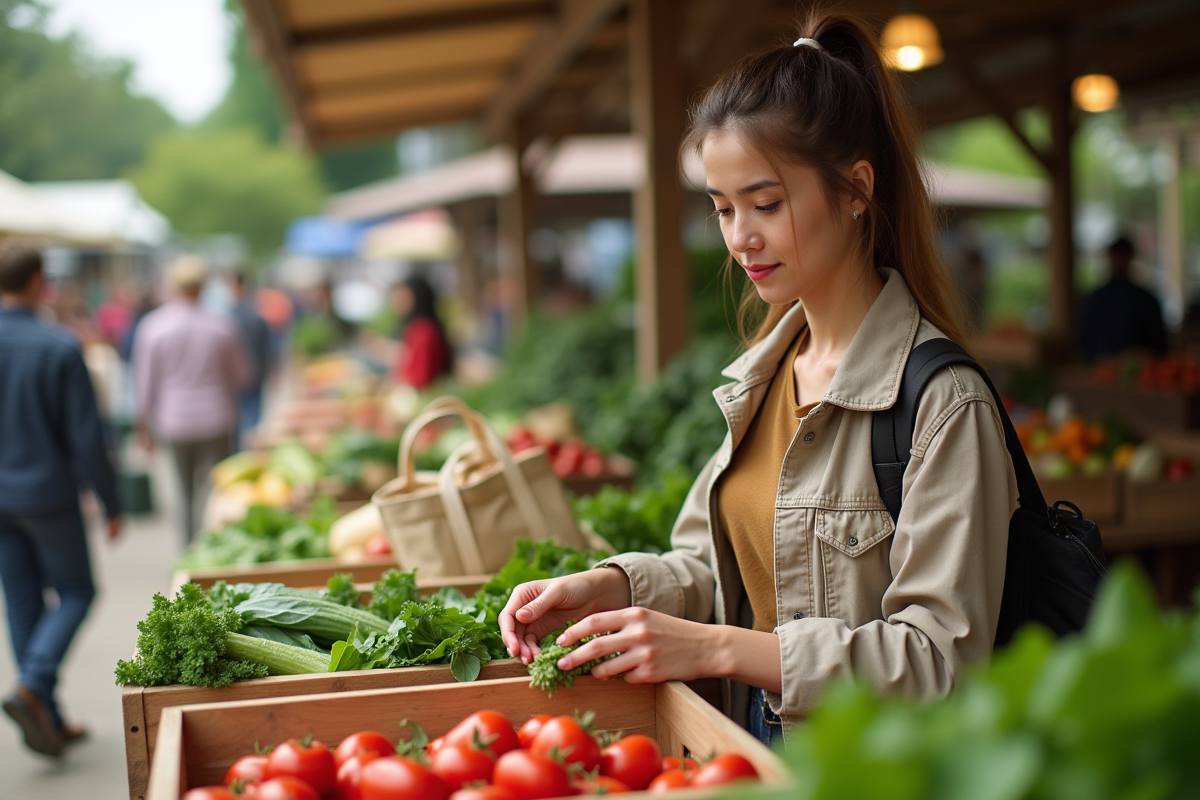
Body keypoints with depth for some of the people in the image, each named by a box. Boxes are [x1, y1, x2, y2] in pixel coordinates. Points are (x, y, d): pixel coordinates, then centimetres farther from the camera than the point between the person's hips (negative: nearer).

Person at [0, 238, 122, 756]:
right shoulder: (59, 349, -15)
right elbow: (87, 437, -12)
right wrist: (111, 504, -2)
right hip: (48, 494, -4)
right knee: (76, 591, 13)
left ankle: (48, 722, 17)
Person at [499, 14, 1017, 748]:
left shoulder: (942, 401, -15)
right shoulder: (766, 372, 10)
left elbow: (939, 659, -17)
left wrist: (719, 648, -21)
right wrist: (606, 588, -2)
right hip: (751, 749, 6)